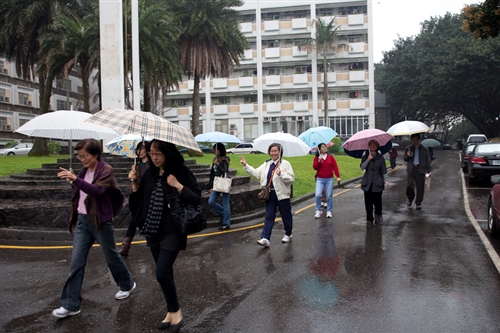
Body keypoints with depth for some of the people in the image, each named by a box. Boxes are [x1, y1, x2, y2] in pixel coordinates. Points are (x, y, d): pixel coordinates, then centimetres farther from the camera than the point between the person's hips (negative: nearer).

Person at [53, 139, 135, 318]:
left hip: (100, 221, -6)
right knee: (76, 262, 2)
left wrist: (75, 179, -38)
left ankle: (127, 284, 35)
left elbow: (97, 190, -28)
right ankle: (71, 305, 8)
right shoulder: (85, 171, 9)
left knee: (111, 256, 10)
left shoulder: (106, 170, -12)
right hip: (82, 220, 6)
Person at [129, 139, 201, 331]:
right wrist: (135, 185, -6)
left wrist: (178, 186, -24)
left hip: (172, 231, -6)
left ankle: (175, 310, 13)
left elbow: (197, 199, -13)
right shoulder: (150, 173, 5)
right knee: (166, 273, 13)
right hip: (153, 230, 6)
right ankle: (171, 312, 28)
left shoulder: (181, 172, -11)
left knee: (162, 273, -9)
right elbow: (139, 201, 10)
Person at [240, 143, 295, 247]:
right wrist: (246, 166, 1)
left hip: (282, 194, -4)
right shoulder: (266, 164, 12)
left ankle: (288, 234, 32)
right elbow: (256, 173, 8)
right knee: (269, 217, 1)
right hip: (270, 194, 4)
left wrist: (281, 174, -25)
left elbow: (291, 178, -11)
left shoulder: (285, 164, -5)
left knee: (286, 216, 10)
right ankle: (265, 239, -3)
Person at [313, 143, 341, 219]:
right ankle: (318, 211, 4)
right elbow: (314, 167, -4)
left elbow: (335, 167, 1)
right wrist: (319, 160, -17)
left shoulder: (331, 157, 4)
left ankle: (329, 211, 13)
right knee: (318, 195, -11)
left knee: (329, 196, 1)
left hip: (329, 179, 0)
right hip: (320, 179, 0)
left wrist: (338, 176, -6)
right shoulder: (317, 157, 4)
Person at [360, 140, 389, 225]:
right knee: (368, 202, 0)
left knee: (377, 201, 1)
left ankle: (378, 215, 27)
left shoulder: (380, 158, 4)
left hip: (377, 183, -1)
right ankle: (369, 219, 8)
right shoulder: (365, 157, 7)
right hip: (367, 183, 1)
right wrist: (368, 159, -17)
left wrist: (385, 180, -7)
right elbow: (362, 167, -7)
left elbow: (384, 171, 4)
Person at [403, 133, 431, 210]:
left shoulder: (424, 149, 8)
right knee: (409, 186, -10)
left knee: (420, 187, 2)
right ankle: (410, 199, 18)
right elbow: (404, 158, 12)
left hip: (420, 170, 0)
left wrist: (428, 169, 0)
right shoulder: (408, 148, 11)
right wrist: (407, 156, -11)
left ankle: (418, 203, 15)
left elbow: (428, 160, 10)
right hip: (411, 169, 0)